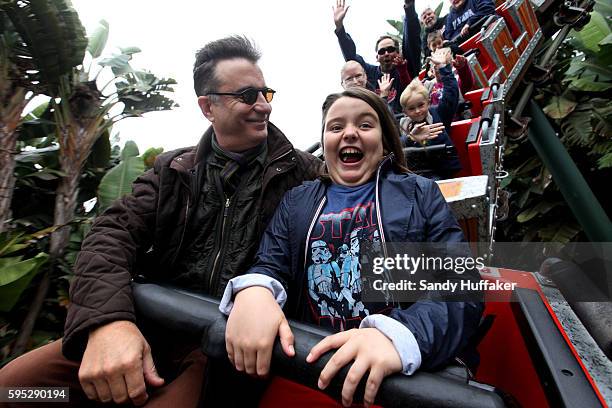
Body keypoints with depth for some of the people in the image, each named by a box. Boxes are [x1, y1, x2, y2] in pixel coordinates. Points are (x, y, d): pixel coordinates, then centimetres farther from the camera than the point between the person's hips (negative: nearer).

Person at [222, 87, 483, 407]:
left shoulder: (421, 194, 5)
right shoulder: (296, 201, 12)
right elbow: (271, 266, 5)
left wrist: (400, 335, -24)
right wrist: (254, 291, -20)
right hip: (309, 366, 3)